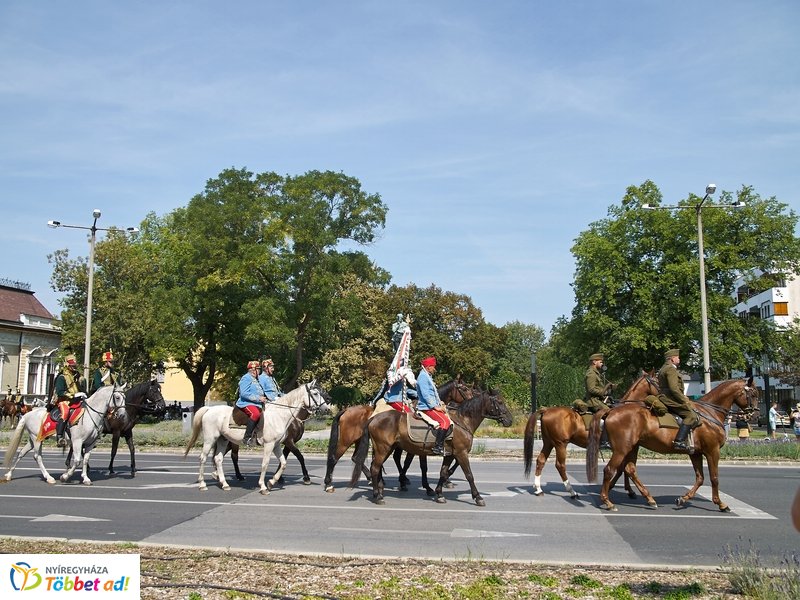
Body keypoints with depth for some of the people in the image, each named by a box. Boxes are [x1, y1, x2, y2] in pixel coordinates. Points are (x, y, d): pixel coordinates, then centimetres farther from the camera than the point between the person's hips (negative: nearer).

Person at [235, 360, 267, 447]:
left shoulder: (255, 380, 24)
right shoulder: (246, 378, -6)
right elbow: (244, 394, -18)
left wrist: (263, 398, 14)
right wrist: (258, 398, -19)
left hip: (256, 404, 11)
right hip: (246, 403, -11)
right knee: (255, 414, -36)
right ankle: (247, 438, -35)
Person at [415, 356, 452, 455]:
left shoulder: (427, 377, 21)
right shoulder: (423, 377, -11)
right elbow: (425, 395, -18)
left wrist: (440, 404, 12)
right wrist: (436, 406, -18)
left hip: (432, 406, 11)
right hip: (427, 408, -11)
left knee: (449, 421, 5)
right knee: (445, 422, -25)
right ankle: (438, 447, -24)